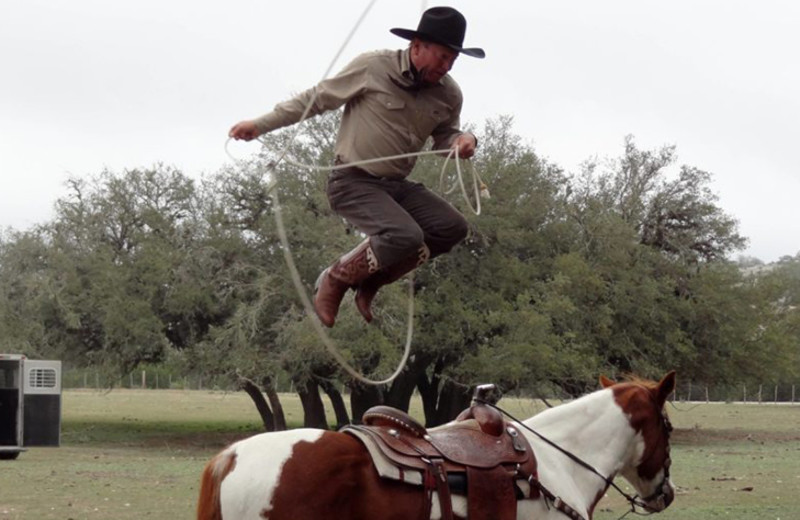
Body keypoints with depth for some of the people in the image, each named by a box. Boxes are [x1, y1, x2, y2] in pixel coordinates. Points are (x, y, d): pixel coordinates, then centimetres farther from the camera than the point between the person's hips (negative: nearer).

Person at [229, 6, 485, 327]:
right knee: (405, 237, -29)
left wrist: (462, 140, -7)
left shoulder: (449, 94, 1)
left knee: (452, 227, -13)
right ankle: (335, 280, -3)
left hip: (397, 185, 7)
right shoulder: (372, 68, -14)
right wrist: (261, 124, 0)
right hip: (353, 182, -6)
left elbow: (444, 136, 19)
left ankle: (369, 281, 1)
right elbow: (315, 99, -3)